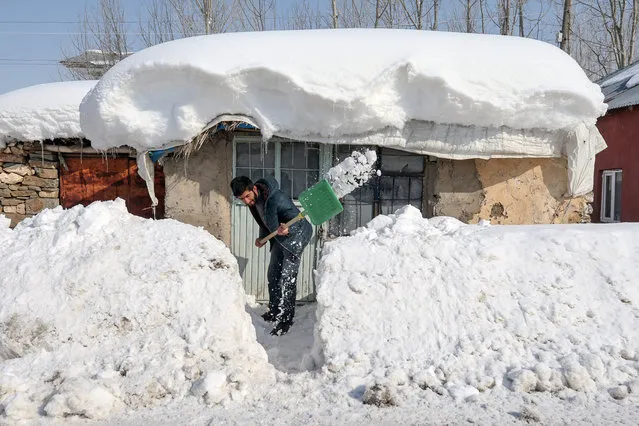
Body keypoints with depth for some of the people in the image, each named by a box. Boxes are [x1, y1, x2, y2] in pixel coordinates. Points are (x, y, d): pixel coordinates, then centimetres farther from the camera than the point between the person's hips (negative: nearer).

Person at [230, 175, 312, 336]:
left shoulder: (275, 198, -32)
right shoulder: (254, 201, -4)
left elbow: (296, 218, -38)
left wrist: (288, 228, -57)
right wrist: (262, 238, 11)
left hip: (295, 236, -9)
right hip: (279, 239, 9)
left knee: (287, 279, -12)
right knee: (273, 275, 17)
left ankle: (286, 320, -4)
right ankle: (274, 312, 32)